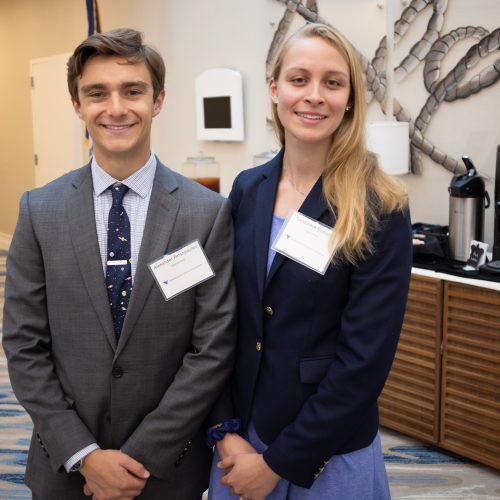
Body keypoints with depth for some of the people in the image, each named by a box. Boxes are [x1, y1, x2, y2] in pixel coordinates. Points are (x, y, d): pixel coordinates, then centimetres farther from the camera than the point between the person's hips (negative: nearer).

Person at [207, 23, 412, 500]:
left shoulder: (380, 210, -14)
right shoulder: (247, 189, -1)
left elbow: (365, 358, -16)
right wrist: (224, 430, -6)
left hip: (327, 455, -4)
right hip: (237, 439, 4)